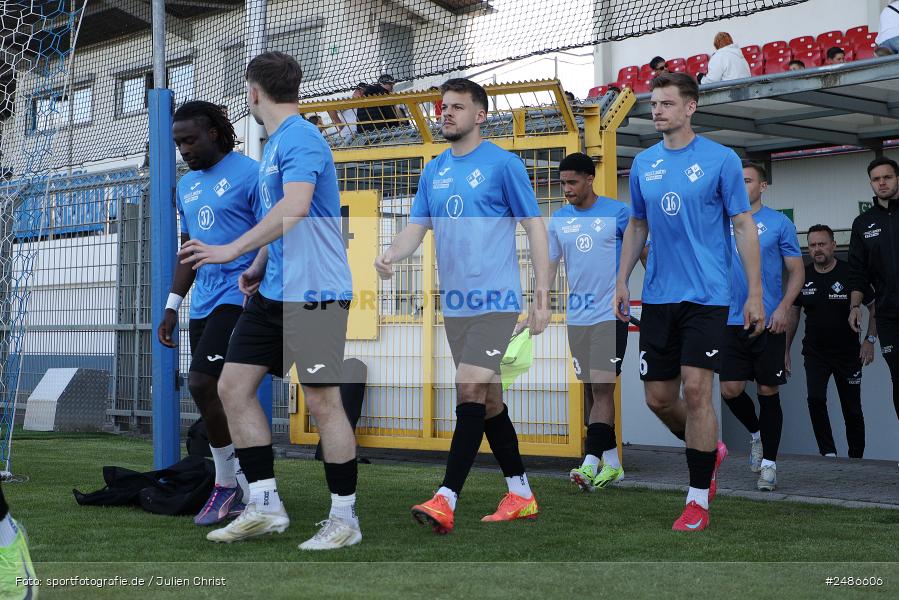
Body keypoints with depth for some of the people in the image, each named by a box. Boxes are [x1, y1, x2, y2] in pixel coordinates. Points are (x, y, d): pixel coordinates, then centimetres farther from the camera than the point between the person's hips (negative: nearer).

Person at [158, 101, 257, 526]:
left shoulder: (248, 175, -7)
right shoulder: (187, 186, 17)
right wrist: (172, 307, 19)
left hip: (239, 296, -8)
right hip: (204, 301, 8)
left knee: (202, 383, -18)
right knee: (219, 396, 6)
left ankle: (228, 483, -3)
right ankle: (241, 491, 15)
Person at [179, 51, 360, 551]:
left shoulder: (300, 138, -13)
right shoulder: (274, 144, 17)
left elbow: (294, 208, -29)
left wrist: (233, 250, -30)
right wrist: (259, 267, 18)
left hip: (315, 291, -10)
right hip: (273, 293, 10)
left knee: (322, 400, -4)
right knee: (232, 386, 5)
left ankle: (344, 519, 8)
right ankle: (264, 507, 12)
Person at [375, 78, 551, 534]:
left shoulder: (503, 164, -5)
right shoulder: (434, 170, 12)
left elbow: (535, 227, -5)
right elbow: (416, 227, 12)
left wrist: (542, 295, -11)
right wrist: (391, 255, -11)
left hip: (494, 300, -7)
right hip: (454, 304, 7)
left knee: (470, 389, -16)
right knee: (487, 399, 11)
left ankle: (446, 500, -18)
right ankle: (520, 495, 21)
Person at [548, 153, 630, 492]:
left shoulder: (617, 213, -3)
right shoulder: (558, 220, 9)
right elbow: (549, 266, 11)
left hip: (610, 314, -5)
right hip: (577, 317, 5)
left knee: (602, 389, -12)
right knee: (593, 392, 8)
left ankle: (590, 464, -16)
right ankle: (612, 464, 17)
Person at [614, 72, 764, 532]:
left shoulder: (720, 159, -5)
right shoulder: (643, 163, 9)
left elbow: (743, 226, -3)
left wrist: (755, 293, -8)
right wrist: (622, 282, 12)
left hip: (705, 295, -5)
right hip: (657, 297, 5)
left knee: (696, 391, -11)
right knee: (659, 398, 6)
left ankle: (698, 500, 0)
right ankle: (710, 451, 34)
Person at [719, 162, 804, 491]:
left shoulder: (779, 223, 0)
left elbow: (797, 271, 0)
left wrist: (784, 307, -13)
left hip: (769, 323, -3)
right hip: (732, 322, 3)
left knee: (768, 392, 2)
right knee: (730, 390, -4)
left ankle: (769, 464, 12)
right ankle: (756, 433, 26)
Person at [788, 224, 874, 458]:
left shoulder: (850, 273, -9)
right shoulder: (803, 277, 0)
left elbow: (874, 307, 0)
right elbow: (793, 314, 10)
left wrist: (870, 340, -10)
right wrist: (785, 350, 8)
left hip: (848, 352, -2)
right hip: (815, 352, 2)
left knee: (852, 409, 3)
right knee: (815, 399, -17)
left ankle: (856, 459, 17)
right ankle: (828, 453, -9)